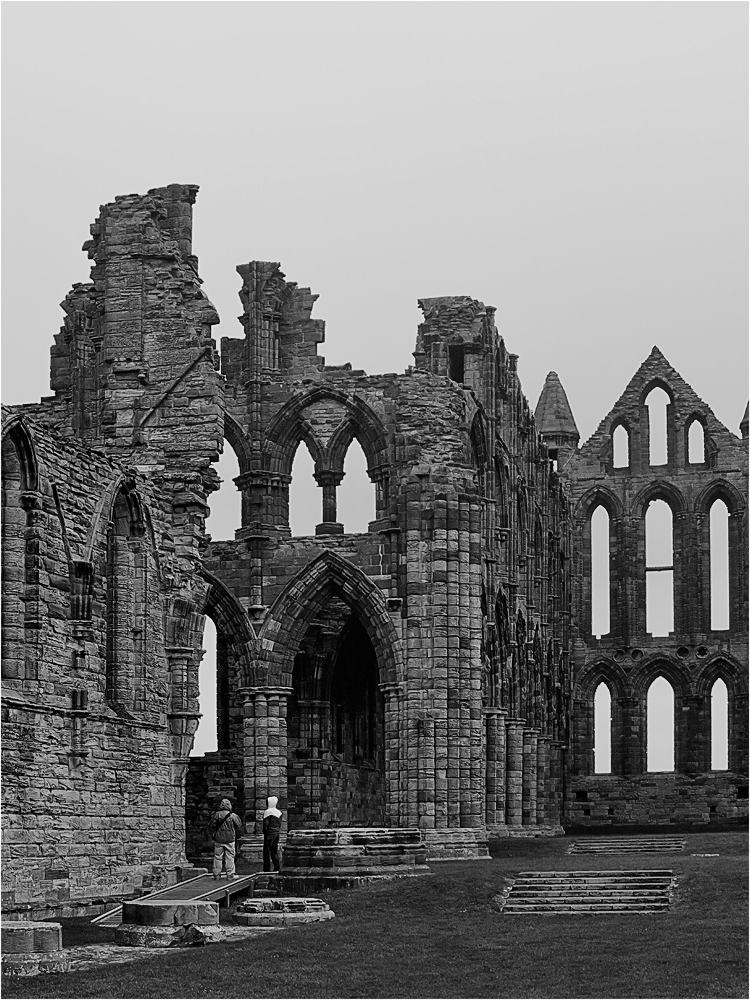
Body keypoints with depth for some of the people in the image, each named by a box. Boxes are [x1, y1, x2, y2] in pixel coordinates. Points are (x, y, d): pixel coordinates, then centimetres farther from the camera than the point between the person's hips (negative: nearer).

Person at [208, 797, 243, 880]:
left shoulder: (216, 815, -4)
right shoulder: (233, 816, -7)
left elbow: (211, 827, 1)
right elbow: (239, 826, 2)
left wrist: (213, 835, 15)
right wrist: (234, 834, 18)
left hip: (218, 839, 1)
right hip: (230, 839, -1)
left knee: (217, 857, 8)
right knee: (230, 857, 5)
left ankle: (217, 874, 9)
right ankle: (230, 874, 6)